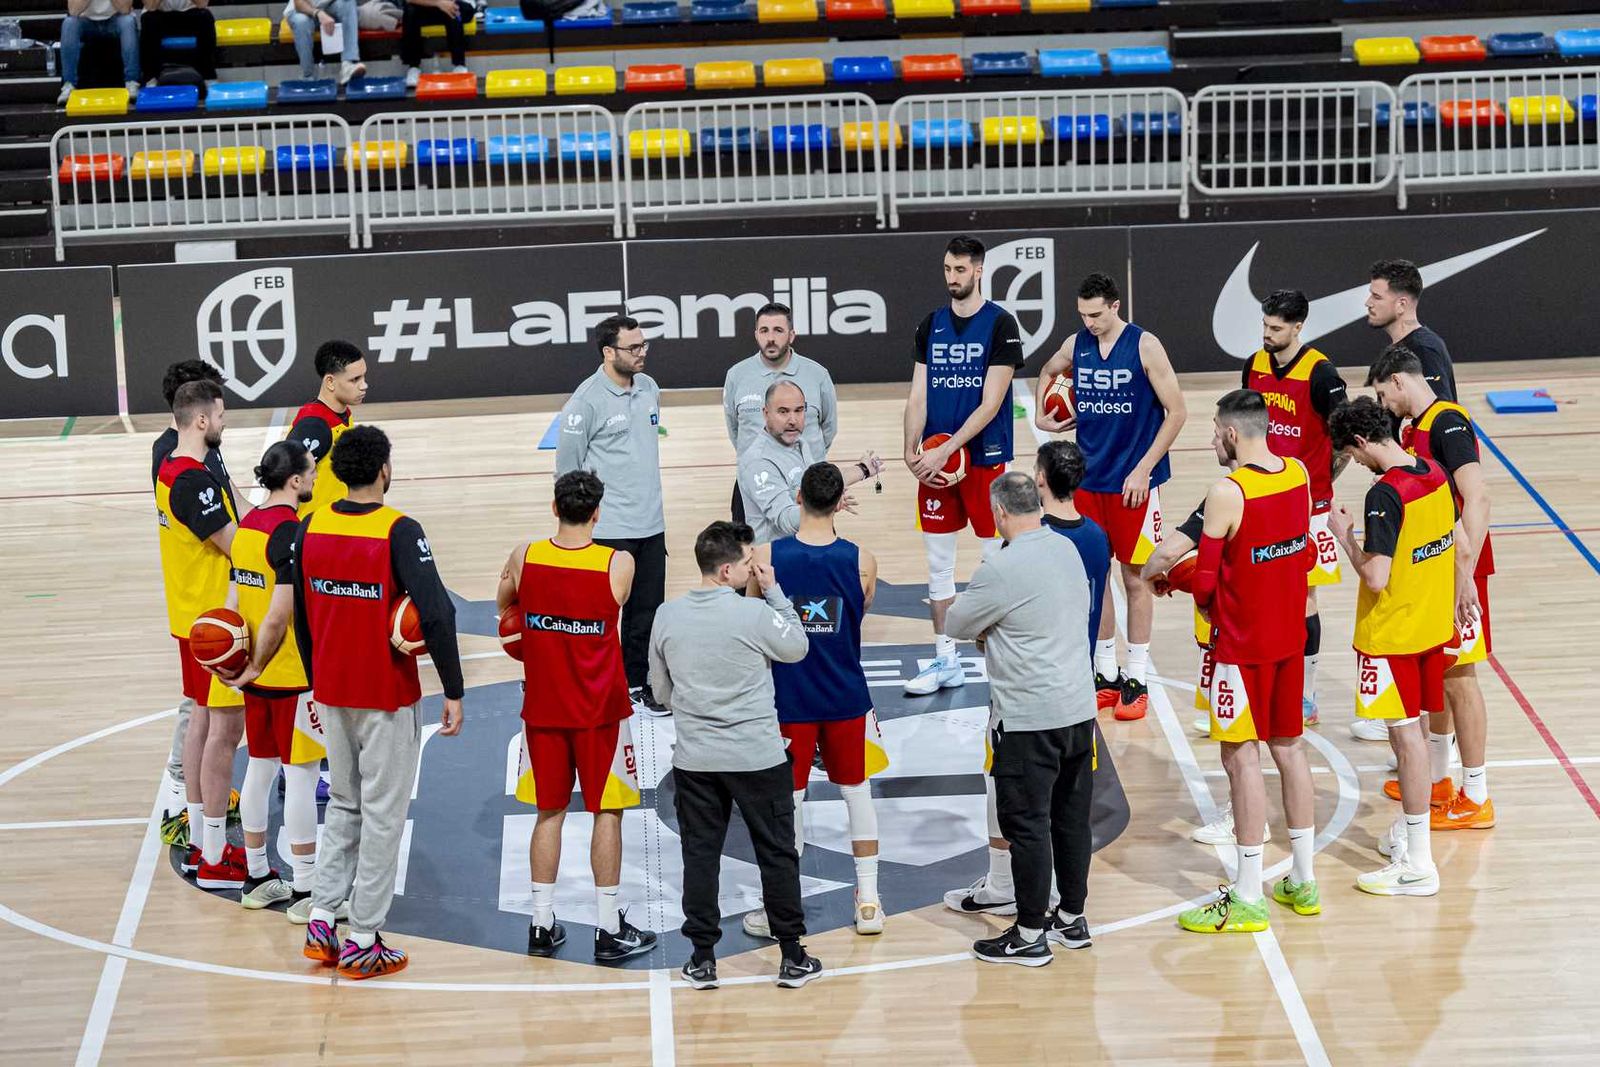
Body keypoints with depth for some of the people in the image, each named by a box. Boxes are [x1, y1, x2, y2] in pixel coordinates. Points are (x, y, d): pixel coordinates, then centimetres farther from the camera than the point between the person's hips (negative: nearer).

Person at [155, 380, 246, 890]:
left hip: (193, 614, 10)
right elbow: (236, 544, -22)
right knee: (225, 728, -5)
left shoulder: (170, 469, 9)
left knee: (203, 720, 17)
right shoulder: (195, 479, -23)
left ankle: (200, 844, 25)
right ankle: (214, 860, -1)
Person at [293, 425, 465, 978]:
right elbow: (436, 614, -24)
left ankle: (321, 922, 15)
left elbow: (300, 614, 9)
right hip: (388, 697, -5)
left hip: (331, 694, 5)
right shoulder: (398, 532, -17)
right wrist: (453, 692, -18)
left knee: (342, 805, 21)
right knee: (382, 815, 5)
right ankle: (363, 942, 9)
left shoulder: (311, 528, 0)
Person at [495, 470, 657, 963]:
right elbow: (609, 612, 1)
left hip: (543, 706, 3)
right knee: (607, 813, 7)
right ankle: (609, 929, 10)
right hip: (600, 709, -2)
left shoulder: (524, 557, -9)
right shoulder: (619, 565, -15)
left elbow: (502, 607, 8)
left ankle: (541, 925, 17)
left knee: (549, 813, 13)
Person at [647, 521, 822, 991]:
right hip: (758, 756, -3)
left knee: (700, 856, 11)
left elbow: (661, 687, 9)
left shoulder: (667, 616, -3)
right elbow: (797, 647, 1)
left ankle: (702, 959, 14)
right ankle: (793, 956, 16)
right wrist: (773, 590, 4)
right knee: (777, 855, 9)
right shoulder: (754, 614, -17)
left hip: (694, 759, 3)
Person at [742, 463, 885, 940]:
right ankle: (868, 901, 22)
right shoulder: (862, 561, -11)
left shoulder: (766, 557, -14)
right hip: (846, 698, 1)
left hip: (788, 699, -1)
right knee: (857, 791, 17)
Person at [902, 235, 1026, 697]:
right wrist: (911, 451, -8)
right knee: (939, 564, 9)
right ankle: (945, 662, 17)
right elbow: (918, 396, 7)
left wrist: (946, 449, -19)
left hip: (985, 458, -5)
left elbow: (991, 403, -14)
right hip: (936, 462, 5)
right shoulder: (931, 325, 8)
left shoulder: (1000, 324, -8)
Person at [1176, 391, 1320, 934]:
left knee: (1242, 758, -1)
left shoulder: (1227, 493, -21)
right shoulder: (1299, 474, 1)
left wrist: (1208, 606, 6)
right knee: (1289, 748, 16)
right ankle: (1302, 882, 25)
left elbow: (1205, 582, -15)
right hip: (1290, 636, 7)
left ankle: (1247, 899, 2)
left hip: (1242, 643, -7)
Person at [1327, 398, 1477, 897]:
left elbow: (1375, 577, -26)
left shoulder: (1385, 493, -24)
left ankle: (1417, 864, 1)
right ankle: (1407, 832, 32)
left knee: (1406, 734, -3)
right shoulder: (1435, 476, 2)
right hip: (1432, 627, 8)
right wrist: (1463, 592, 27)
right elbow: (1462, 548, 12)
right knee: (1409, 730, 19)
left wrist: (1344, 534, -12)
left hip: (1391, 633, -8)